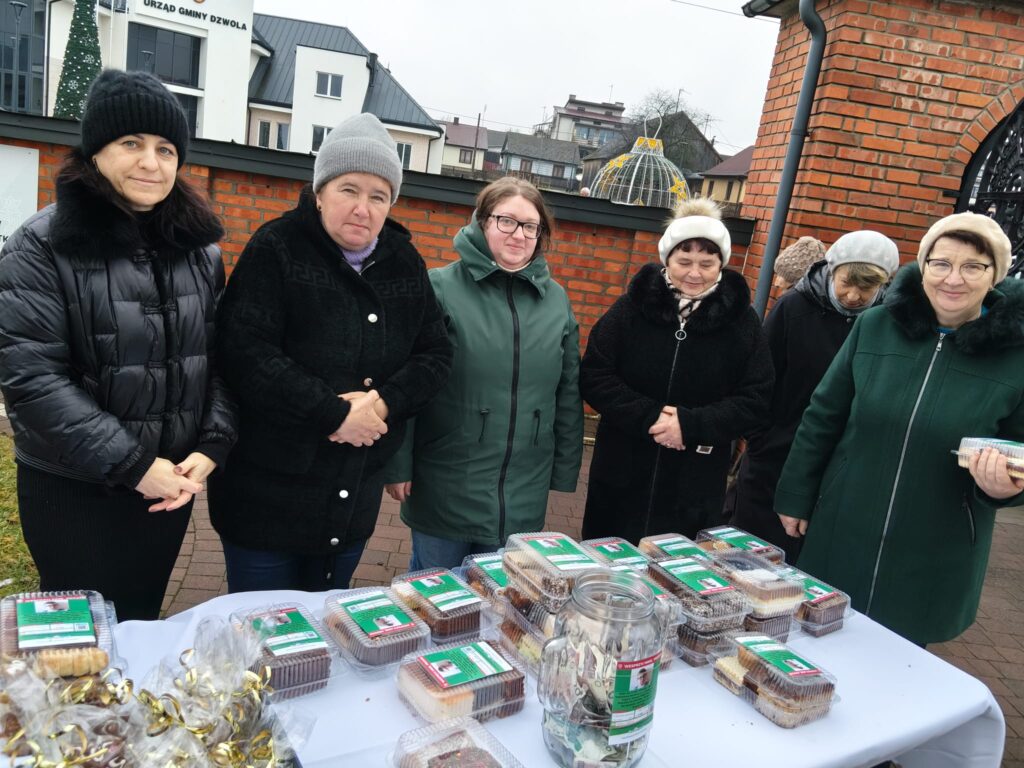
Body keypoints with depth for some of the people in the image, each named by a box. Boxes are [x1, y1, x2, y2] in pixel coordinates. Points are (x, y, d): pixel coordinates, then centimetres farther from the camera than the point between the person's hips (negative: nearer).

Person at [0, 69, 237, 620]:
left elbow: (222, 357, 4)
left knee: (140, 622, 19)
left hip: (170, 481, 4)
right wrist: (131, 464, -19)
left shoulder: (200, 247, 4)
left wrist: (212, 447, -10)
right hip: (71, 488, -4)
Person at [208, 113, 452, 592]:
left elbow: (436, 355, 2)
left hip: (356, 494, 5)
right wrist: (335, 413, -23)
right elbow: (246, 352, -21)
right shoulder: (277, 248, -10)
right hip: (269, 490, -4)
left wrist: (386, 402, -16)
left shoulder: (404, 262, 5)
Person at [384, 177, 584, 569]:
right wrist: (398, 464, -9)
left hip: (523, 496, 4)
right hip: (444, 487, -3)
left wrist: (564, 471, 9)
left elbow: (568, 392, 9)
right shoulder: (441, 286, -8)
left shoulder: (556, 299, 5)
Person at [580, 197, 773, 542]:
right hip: (622, 474, 0)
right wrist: (648, 417, -19)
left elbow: (756, 400, -4)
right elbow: (593, 377, -5)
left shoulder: (742, 320, -1)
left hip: (697, 484, 0)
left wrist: (692, 424, -18)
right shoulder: (633, 306, -3)